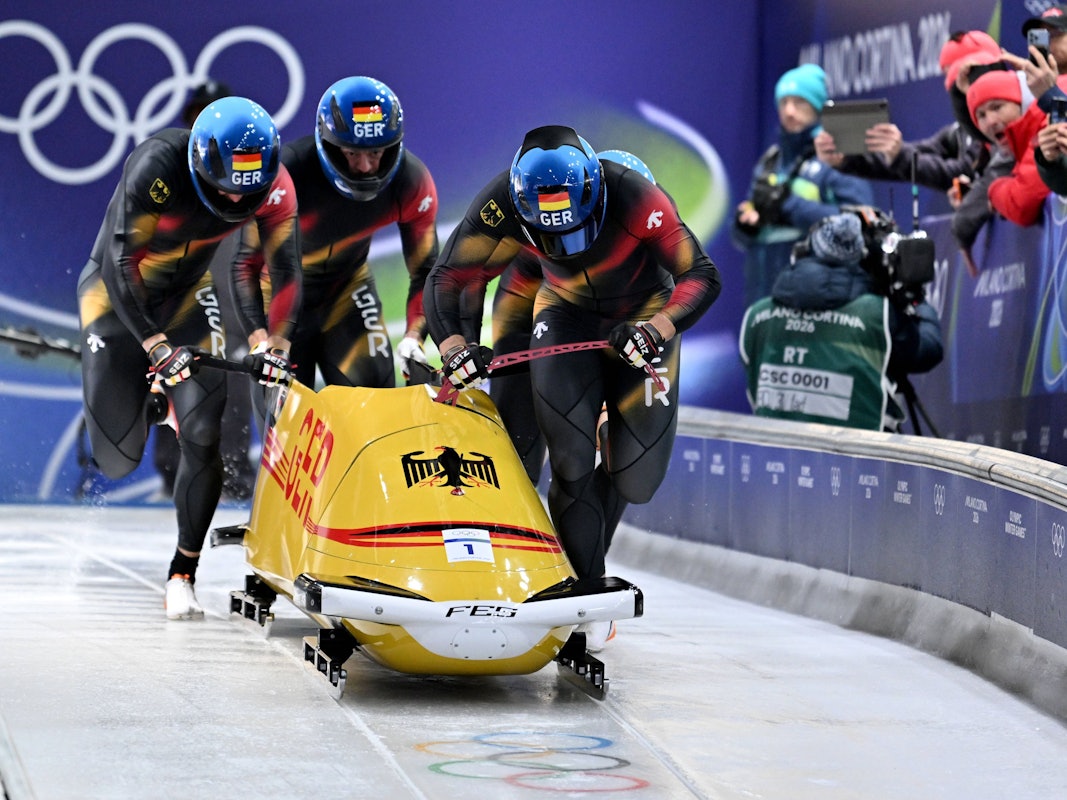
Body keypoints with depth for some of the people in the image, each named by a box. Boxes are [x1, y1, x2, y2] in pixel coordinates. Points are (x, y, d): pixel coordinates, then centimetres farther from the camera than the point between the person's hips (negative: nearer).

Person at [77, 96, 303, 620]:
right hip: (118, 294, -3)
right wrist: (156, 345, -39)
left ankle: (183, 575, 1)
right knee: (118, 458, -7)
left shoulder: (274, 185, -18)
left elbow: (285, 269, -7)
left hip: (188, 294, 3)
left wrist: (275, 345, -20)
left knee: (204, 435, -12)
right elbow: (120, 262, -31)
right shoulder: (157, 166, -32)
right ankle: (149, 401, 28)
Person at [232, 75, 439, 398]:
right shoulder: (290, 172, -32)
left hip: (347, 287, 3)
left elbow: (425, 270, -10)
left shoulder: (412, 182, -21)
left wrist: (414, 337, -26)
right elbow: (247, 264, -25)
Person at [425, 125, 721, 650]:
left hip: (644, 316, -1)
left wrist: (659, 329, -45)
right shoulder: (502, 203, -28)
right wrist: (453, 346, -36)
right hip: (566, 315, 1)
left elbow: (701, 277, -27)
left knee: (637, 472, -7)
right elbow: (446, 279, -19)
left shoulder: (637, 199, -34)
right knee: (572, 460, -18)